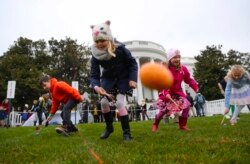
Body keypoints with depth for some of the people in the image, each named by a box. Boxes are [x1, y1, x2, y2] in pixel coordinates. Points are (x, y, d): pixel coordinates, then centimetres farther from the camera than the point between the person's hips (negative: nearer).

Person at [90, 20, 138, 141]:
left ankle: (127, 132, -4)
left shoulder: (120, 49, -29)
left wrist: (133, 79, -27)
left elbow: (133, 63, -16)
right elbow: (94, 75, -23)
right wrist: (96, 87, -45)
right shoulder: (95, 55, -22)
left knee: (120, 102, -17)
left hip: (123, 78, -3)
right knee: (104, 102, -5)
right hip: (108, 78, 4)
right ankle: (109, 127, 20)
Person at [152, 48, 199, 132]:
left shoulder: (183, 69, -9)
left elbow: (189, 79, 1)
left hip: (177, 91, 4)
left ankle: (182, 125, 7)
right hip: (166, 93, -4)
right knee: (164, 109, -4)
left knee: (187, 105, -10)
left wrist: (195, 87, -11)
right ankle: (155, 124, 24)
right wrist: (166, 93, -42)